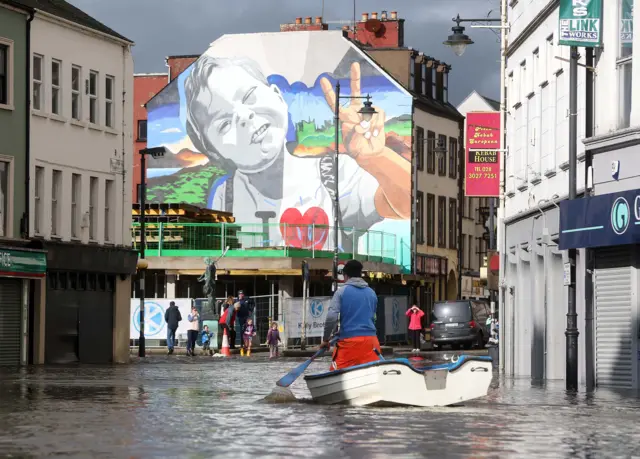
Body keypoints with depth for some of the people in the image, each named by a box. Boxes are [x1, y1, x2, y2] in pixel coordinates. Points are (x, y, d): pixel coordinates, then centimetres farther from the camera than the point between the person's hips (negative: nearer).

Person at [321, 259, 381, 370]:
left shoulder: (342, 291, -1)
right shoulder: (372, 293, 13)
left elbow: (331, 317, -9)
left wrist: (325, 339, 1)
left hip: (349, 340, -4)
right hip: (370, 339, 4)